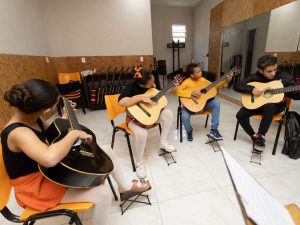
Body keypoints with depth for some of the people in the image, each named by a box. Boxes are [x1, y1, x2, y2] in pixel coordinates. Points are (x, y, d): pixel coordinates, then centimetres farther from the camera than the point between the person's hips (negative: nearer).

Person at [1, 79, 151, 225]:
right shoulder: (18, 132, -31)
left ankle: (126, 188, 21)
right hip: (36, 185, -8)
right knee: (102, 193, -24)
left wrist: (65, 116, 10)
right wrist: (74, 134, -34)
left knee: (106, 150, 2)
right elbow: (50, 158, -49)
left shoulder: (31, 117, -3)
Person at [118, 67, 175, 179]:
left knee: (168, 113, -15)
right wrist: (141, 97, -37)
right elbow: (121, 102, -37)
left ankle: (163, 142, 1)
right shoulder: (131, 87, -21)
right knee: (141, 133, -36)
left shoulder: (151, 86, -2)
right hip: (135, 117, -6)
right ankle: (139, 163, -7)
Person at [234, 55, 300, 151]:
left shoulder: (284, 77, -8)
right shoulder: (255, 77, -9)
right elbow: (236, 86, -15)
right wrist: (251, 89, -28)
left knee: (269, 107, -38)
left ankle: (261, 136, -23)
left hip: (276, 105, -1)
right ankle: (254, 136, -1)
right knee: (240, 115, -22)